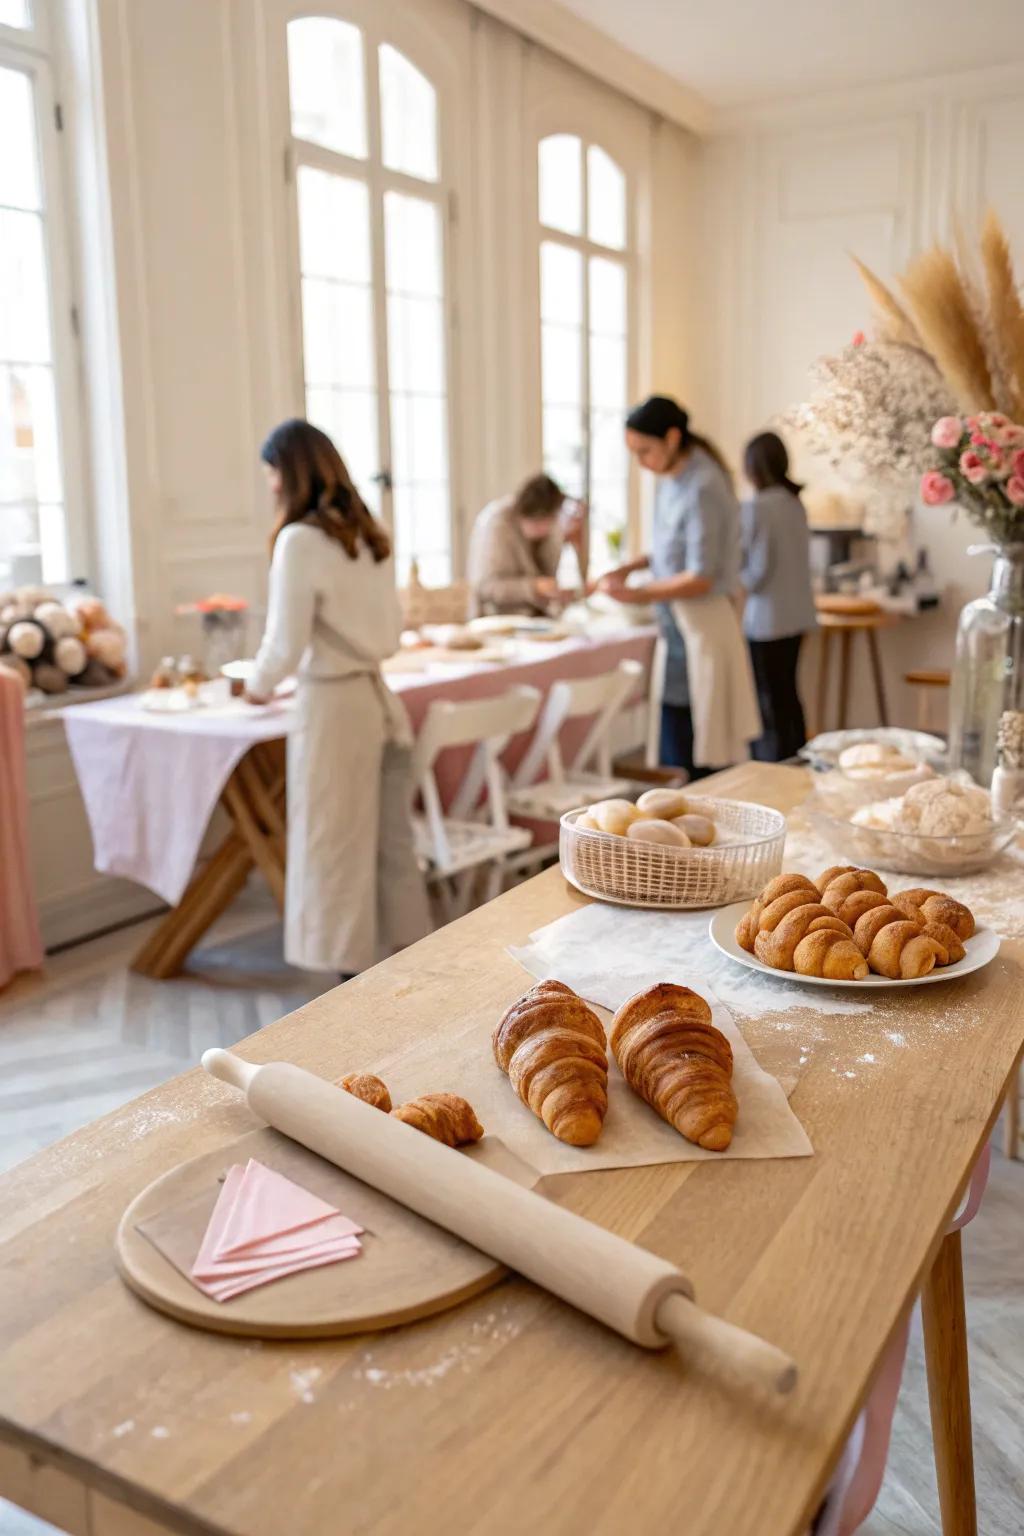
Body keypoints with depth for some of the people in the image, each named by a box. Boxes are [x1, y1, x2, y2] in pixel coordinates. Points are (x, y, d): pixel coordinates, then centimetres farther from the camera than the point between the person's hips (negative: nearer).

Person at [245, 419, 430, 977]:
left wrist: (259, 686, 6)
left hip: (333, 705, -7)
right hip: (379, 698, 7)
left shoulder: (300, 539, -13)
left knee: (338, 855, 4)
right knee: (391, 846, 14)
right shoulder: (370, 534, 10)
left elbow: (287, 642, -12)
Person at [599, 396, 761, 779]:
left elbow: (700, 579, -18)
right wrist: (631, 567, 7)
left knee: (691, 757, -4)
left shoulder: (702, 489, -18)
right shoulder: (670, 479, 8)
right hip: (676, 622, 9)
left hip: (700, 625, -9)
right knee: (673, 747, 11)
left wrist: (638, 594, -13)